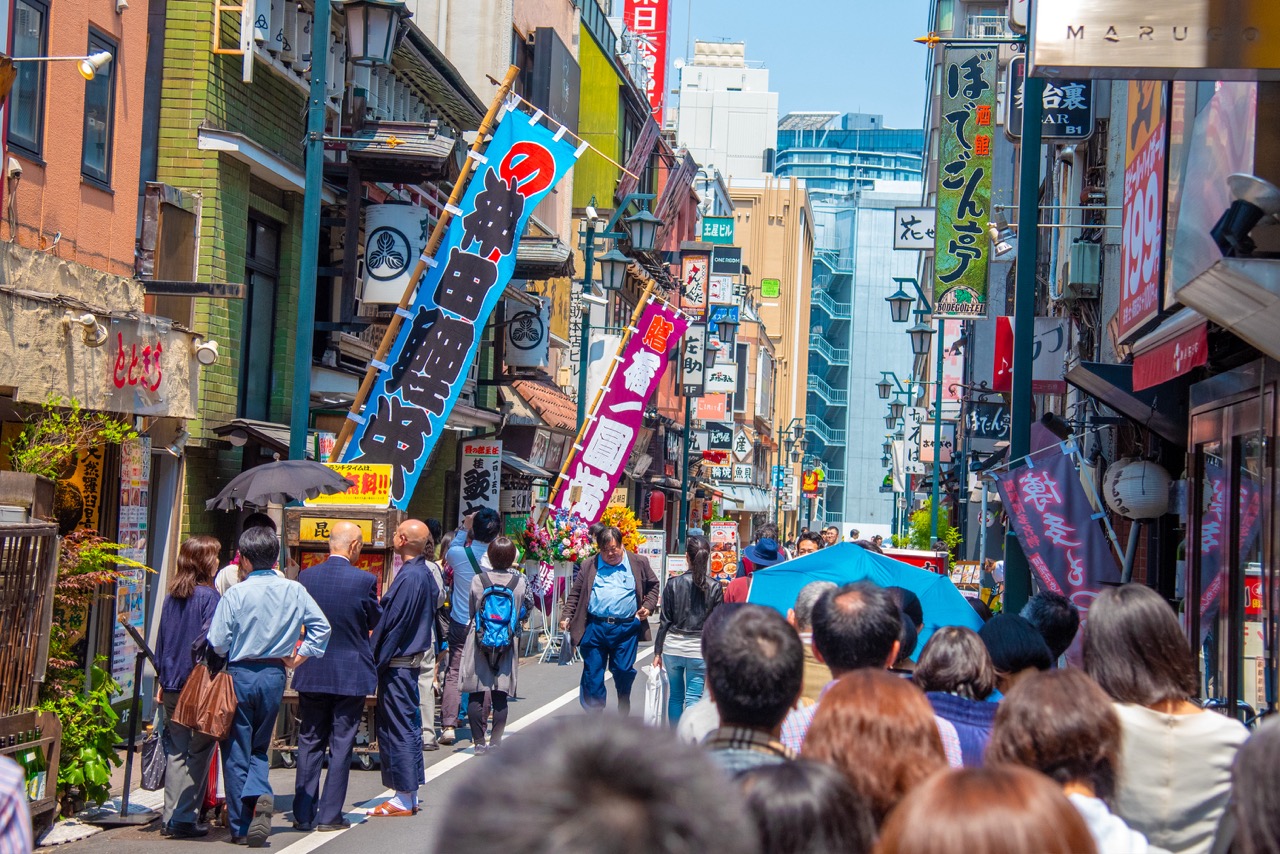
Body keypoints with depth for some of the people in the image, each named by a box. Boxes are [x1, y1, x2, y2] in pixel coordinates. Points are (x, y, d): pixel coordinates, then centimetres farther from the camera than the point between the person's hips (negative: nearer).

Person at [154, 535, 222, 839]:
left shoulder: (172, 597, 8)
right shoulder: (209, 596, -11)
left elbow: (161, 640, 13)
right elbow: (209, 639, -16)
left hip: (172, 685, 6)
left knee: (176, 752, 11)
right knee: (198, 753, 1)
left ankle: (171, 818, 12)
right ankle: (185, 819, -2)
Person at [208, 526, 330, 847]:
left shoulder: (235, 593, -12)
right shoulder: (294, 590, -2)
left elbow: (218, 642, -11)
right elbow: (321, 626, -2)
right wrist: (298, 657, 6)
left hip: (240, 675, -3)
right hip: (274, 675, 3)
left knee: (236, 750, 7)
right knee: (260, 747, 18)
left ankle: (241, 827, 9)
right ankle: (260, 796, -12)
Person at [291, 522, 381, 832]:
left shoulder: (306, 577, -4)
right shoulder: (364, 580, -13)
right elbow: (376, 622, 1)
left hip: (311, 673, 3)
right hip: (351, 673, -3)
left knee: (309, 744, 11)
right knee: (341, 745, 4)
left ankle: (303, 814, 13)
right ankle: (329, 815, 5)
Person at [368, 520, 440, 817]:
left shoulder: (409, 577, -19)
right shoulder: (424, 574, 10)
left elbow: (394, 623, -19)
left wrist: (375, 663, -13)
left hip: (398, 663, -10)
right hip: (412, 659, 10)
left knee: (398, 727, -4)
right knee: (407, 726, 14)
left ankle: (404, 799, 0)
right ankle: (409, 796, 20)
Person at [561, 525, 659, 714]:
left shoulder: (639, 563, 9)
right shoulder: (589, 566, 11)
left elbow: (653, 585, 20)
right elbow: (575, 593, 15)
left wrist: (648, 606, 4)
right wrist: (568, 617, 4)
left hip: (626, 628, -1)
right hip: (595, 627, 1)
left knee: (624, 671, 0)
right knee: (592, 673, 0)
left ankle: (624, 712, 22)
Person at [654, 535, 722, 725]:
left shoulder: (674, 584, -4)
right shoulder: (714, 588, -5)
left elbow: (664, 621, -1)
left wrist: (658, 652, 6)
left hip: (673, 647, 1)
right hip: (700, 650, -1)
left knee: (675, 695, 15)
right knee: (693, 698, 1)